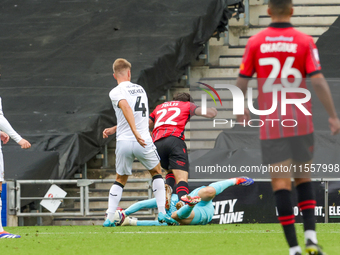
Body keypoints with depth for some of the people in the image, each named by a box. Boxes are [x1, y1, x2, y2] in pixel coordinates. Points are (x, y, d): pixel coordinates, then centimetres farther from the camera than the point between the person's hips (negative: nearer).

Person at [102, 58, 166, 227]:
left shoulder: (116, 92, -3)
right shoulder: (140, 89, 15)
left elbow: (127, 109, -23)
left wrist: (135, 133, -32)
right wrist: (114, 129, 25)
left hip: (124, 142, -2)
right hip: (144, 141, 2)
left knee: (120, 180, 17)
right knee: (156, 173, 23)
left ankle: (109, 218, 7)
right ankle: (162, 213, 11)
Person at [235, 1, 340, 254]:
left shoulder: (255, 42, 1)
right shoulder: (305, 41, -3)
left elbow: (241, 82, 5)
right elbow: (318, 81, -10)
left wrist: (241, 110, 23)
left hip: (271, 125, 0)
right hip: (301, 123, 0)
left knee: (281, 183, 0)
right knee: (304, 178, 17)